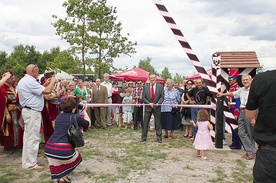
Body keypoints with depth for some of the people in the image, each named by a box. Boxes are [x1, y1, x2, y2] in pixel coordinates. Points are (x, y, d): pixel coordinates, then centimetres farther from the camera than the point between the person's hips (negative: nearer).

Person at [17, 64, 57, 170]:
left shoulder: (23, 81, 16)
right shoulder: (30, 81, -18)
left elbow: (37, 90, 18)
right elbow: (47, 91, -21)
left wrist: (45, 84, 16)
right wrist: (52, 82, -5)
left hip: (28, 111, 11)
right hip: (32, 112, -11)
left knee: (28, 137, 16)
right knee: (32, 138, -5)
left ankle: (27, 162, 25)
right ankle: (31, 164, 2)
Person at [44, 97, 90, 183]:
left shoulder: (58, 117, 17)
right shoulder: (76, 117, 0)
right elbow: (88, 124, 19)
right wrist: (84, 111, 28)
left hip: (48, 148, 5)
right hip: (63, 150, -5)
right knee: (77, 157, 26)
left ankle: (59, 175, 18)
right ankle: (63, 176, 10)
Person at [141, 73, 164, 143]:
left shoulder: (160, 86, 1)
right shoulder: (145, 87, 3)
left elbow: (162, 96, -1)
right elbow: (143, 97, 1)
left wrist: (158, 103, -16)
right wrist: (149, 103, -12)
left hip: (157, 107, -1)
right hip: (148, 107, 1)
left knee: (158, 123, 4)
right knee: (145, 123, 5)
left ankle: (159, 138, 13)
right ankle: (143, 137, 15)